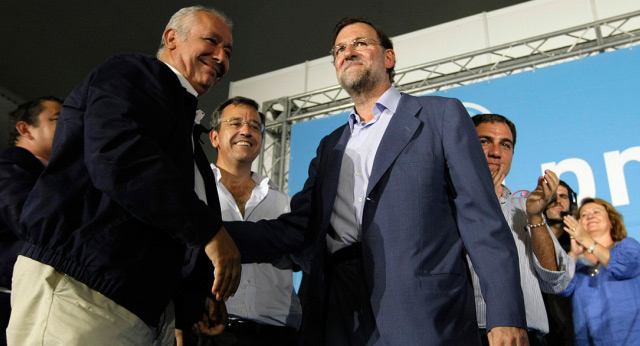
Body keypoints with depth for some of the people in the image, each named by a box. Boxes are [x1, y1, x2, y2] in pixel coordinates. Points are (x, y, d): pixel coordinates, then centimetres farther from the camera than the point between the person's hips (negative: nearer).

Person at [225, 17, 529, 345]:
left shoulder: (443, 115, 5)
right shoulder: (330, 147, 19)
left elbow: (482, 219, -3)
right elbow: (294, 228, 10)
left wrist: (506, 317, -12)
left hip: (426, 318, -4)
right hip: (339, 319, 5)